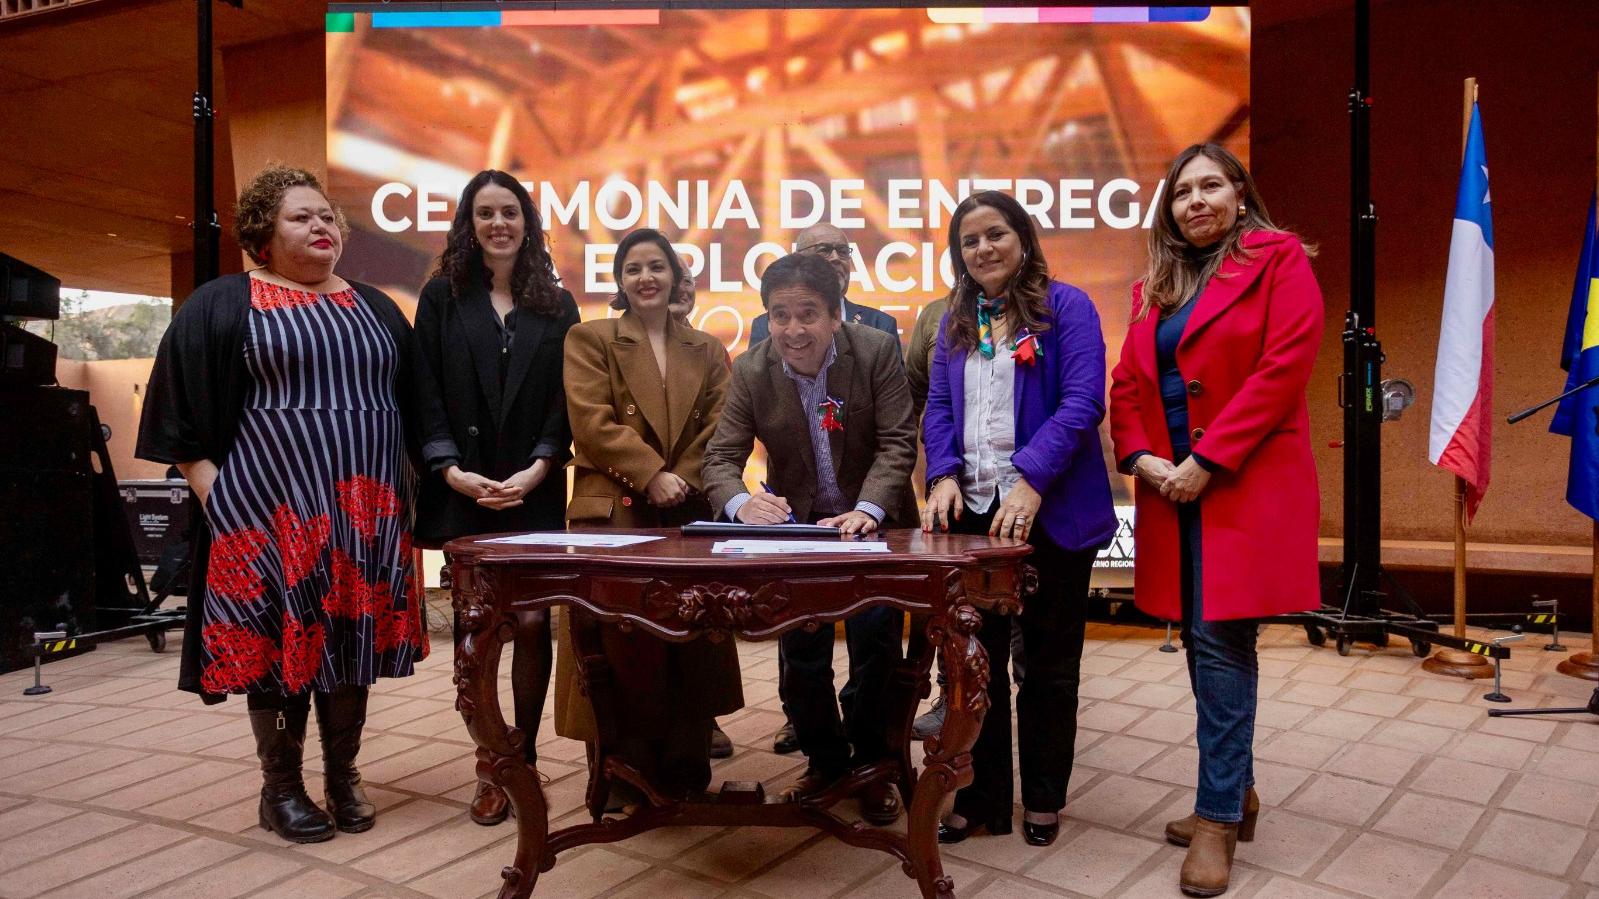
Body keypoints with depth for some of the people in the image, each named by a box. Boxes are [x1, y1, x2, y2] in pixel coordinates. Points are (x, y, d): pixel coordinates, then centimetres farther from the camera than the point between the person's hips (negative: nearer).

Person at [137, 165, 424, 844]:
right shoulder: (222, 305, 3)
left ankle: (343, 777, 21)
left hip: (367, 513, 4)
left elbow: (410, 411, 17)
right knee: (281, 641, 1)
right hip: (271, 508, -3)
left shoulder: (376, 308, 15)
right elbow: (185, 419, -1)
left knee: (354, 641, 7)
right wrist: (217, 503, -10)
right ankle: (281, 789, 15)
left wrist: (407, 497, 9)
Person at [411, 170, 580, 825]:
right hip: (463, 491, 0)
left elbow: (567, 398, 4)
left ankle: (524, 761, 12)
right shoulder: (442, 297, 8)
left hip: (536, 492, 1)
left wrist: (537, 469, -9)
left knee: (533, 623, -2)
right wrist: (450, 469, -10)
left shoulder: (556, 305, 10)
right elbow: (426, 393, 2)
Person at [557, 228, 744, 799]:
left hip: (691, 516, 3)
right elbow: (593, 422, -7)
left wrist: (683, 483, -11)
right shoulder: (589, 340, 6)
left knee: (691, 643, 2)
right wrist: (652, 477, -15)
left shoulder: (707, 350, 15)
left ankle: (686, 770, 14)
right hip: (614, 515, -3)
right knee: (621, 647, -4)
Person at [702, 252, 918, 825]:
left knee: (875, 646, -5)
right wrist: (741, 502, -36)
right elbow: (721, 458, -13)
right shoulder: (751, 371, -9)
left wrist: (868, 509, -34)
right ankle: (824, 760, 29)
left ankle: (872, 766, 19)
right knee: (800, 653, 5)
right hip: (797, 524, 2)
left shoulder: (877, 352, -14)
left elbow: (898, 443, -17)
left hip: (872, 525, -2)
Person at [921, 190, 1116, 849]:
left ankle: (1043, 800, 24)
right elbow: (938, 407, 9)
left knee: (1048, 661, 9)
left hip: (1048, 514, -4)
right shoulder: (956, 321, 14)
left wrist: (1030, 482, -23)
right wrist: (944, 476, -9)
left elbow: (1082, 401, -13)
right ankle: (980, 798, 21)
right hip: (971, 512, 4)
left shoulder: (1065, 307, -3)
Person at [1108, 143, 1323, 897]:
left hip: (1243, 486, -6)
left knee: (1220, 642, -8)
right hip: (1172, 489, 6)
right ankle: (1235, 793, 25)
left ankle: (1218, 816, 3)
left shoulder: (1278, 260, -1)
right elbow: (1128, 382, 13)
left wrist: (1208, 459, -16)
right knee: (1203, 642, 10)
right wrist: (1138, 454, -6)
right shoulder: (1154, 286, 16)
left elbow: (1285, 366, -12)